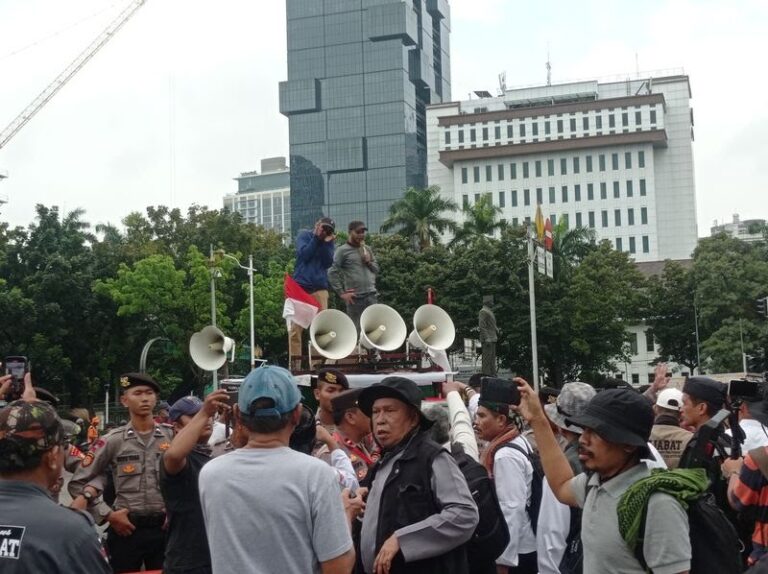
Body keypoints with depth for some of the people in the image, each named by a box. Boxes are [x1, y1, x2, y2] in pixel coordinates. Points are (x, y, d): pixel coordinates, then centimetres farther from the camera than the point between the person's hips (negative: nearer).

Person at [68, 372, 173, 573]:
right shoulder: (112, 441, -1)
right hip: (126, 529, -1)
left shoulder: (172, 437, 3)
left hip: (164, 528, 1)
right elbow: (77, 483, 2)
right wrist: (108, 515, -4)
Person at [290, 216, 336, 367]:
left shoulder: (329, 241, 13)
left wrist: (326, 242, -8)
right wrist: (316, 238, -8)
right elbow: (304, 254, -8)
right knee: (296, 326, -6)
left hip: (320, 288, 3)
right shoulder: (304, 234, 6)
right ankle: (295, 363, -7)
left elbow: (328, 262, 0)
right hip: (301, 286, -3)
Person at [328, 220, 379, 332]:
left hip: (371, 295, 5)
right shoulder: (343, 251, -3)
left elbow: (376, 269, 19)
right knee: (355, 330, 0)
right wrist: (342, 293, -12)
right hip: (355, 297, -5)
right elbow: (332, 273, -9)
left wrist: (369, 262, -2)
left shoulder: (367, 249, 15)